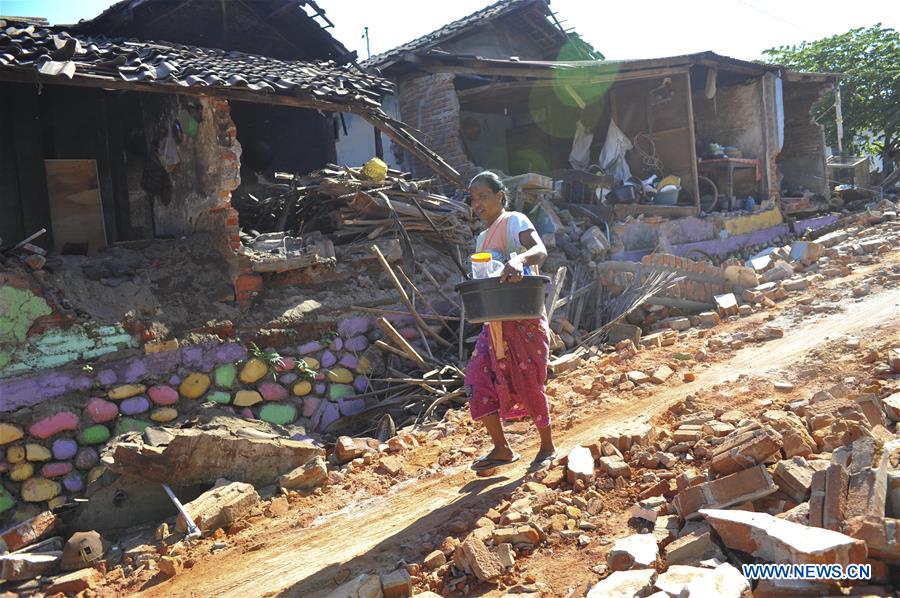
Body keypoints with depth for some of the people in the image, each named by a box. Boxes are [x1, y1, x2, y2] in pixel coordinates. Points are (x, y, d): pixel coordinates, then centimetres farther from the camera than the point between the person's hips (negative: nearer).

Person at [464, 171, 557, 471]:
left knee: (528, 385, 2)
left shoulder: (514, 221, -9)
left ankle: (548, 448, 23)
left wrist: (519, 260, -50)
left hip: (523, 321, -8)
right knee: (480, 385, 3)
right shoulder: (482, 237, 16)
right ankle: (502, 449, 18)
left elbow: (540, 250, -29)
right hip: (495, 323, 8)